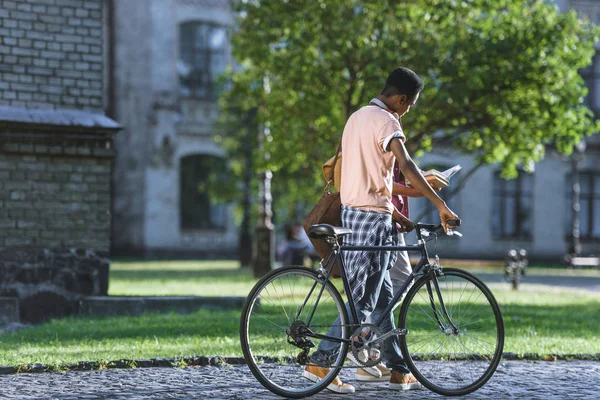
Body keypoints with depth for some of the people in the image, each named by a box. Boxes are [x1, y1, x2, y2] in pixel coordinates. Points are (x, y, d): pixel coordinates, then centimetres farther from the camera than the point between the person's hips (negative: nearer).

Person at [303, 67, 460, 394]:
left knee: (382, 295, 12)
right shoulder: (386, 121, -13)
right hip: (372, 217, -10)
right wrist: (440, 205, -29)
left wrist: (393, 213, 20)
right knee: (363, 299, -7)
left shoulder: (358, 117, 18)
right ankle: (321, 362, -8)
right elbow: (407, 166, -26)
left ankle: (398, 370, 16)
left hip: (353, 210, 10)